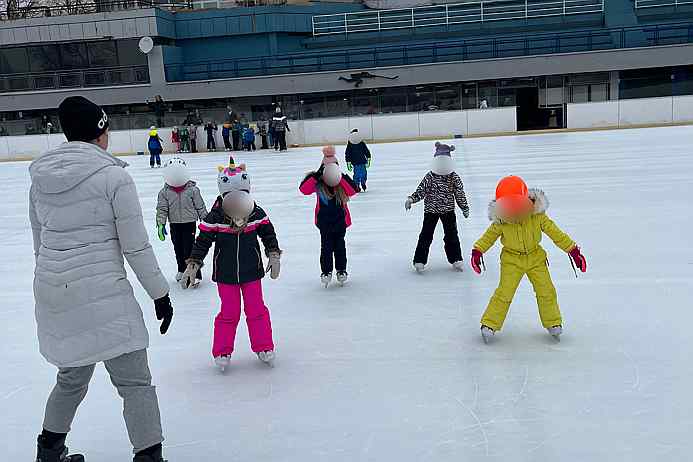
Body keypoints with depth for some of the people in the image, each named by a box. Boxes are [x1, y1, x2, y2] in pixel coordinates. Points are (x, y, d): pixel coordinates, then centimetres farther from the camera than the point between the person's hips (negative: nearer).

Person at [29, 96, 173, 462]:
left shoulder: (41, 177, 8)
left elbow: (39, 242, 14)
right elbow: (136, 246, -11)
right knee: (135, 382, 5)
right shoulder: (113, 175, -10)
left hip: (51, 293, 7)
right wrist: (160, 294, -2)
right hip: (101, 293, -7)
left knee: (72, 376, 26)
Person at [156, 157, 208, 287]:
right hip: (174, 224, 3)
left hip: (189, 223, -3)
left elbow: (200, 207, -2)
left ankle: (195, 274, -1)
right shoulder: (165, 192, -4)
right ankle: (182, 270, 34)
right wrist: (160, 224, -9)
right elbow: (161, 209, -2)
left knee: (189, 249, -7)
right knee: (178, 249, 15)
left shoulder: (192, 190, -8)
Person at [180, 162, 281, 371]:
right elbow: (202, 242, -6)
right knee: (229, 312, 5)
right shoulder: (214, 218, -13)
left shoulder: (257, 214, -7)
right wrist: (192, 266, -10)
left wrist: (274, 256, 0)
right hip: (225, 275, -1)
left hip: (252, 271, 2)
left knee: (256, 310, 9)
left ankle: (263, 347, 24)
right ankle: (222, 351, 21)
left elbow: (269, 235, 7)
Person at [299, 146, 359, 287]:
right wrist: (315, 176, -33)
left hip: (340, 220, 1)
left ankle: (341, 271, 27)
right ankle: (326, 272, 20)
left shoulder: (343, 181, -6)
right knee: (326, 247, 6)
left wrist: (342, 178, -28)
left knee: (340, 246, 13)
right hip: (324, 221, -1)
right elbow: (304, 189, -25)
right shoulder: (317, 182, -10)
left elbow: (353, 190, -22)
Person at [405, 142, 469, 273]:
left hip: (448, 210, 2)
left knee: (452, 235, 6)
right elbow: (421, 190, -8)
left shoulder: (454, 178, -3)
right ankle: (419, 261, 6)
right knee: (426, 235, 0)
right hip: (431, 210, -1)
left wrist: (465, 208, 8)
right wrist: (411, 199, -22)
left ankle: (456, 259, 19)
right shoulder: (430, 177, -8)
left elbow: (460, 193, 4)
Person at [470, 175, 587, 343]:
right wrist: (477, 251, -9)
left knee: (546, 290, 4)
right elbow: (489, 236, -1)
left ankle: (553, 323, 23)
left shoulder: (538, 217, -16)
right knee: (504, 293, -9)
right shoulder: (501, 222, -17)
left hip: (535, 258, 2)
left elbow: (556, 234, -8)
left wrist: (573, 250, -6)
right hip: (511, 260, -2)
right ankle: (489, 324, 2)